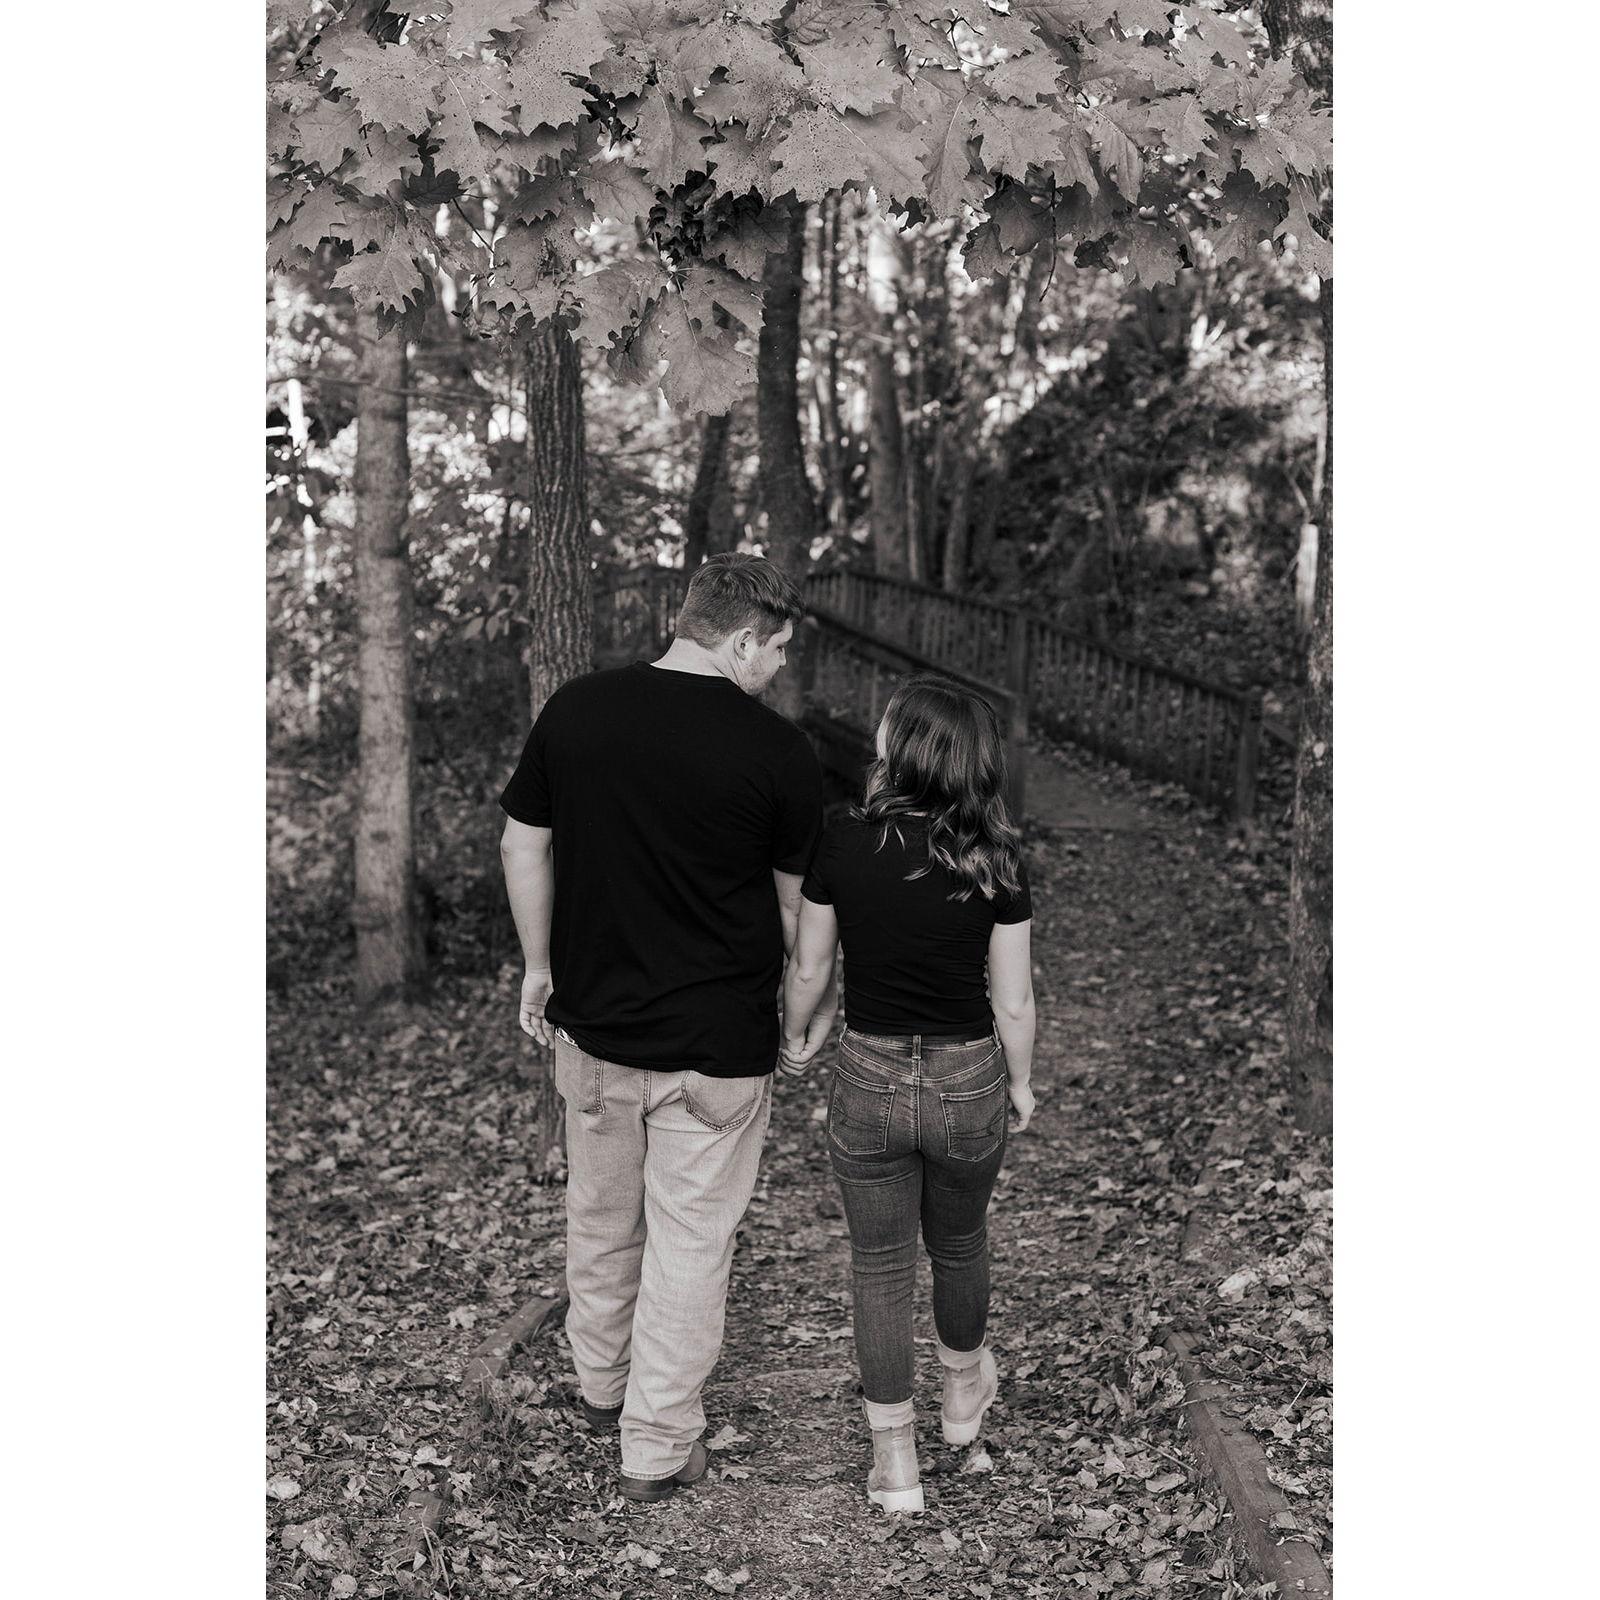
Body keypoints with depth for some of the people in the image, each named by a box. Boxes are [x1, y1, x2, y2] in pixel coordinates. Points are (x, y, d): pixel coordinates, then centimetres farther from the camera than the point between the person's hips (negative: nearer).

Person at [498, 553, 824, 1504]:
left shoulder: (575, 711, -4)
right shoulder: (778, 751, -14)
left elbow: (523, 847, 4)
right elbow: (797, 903, -3)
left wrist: (540, 967, 16)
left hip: (592, 1025, 4)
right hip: (718, 1042, -4)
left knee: (601, 1213, 23)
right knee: (691, 1237, 10)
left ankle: (601, 1382, 43)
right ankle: (659, 1446, 20)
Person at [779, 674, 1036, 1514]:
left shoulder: (844, 843, -15)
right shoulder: (995, 861, -13)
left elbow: (809, 970, -4)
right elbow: (1013, 1003, -7)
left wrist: (796, 1038, 16)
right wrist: (1020, 1084, 11)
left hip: (870, 1082, -1)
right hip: (968, 1083, 1)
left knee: (880, 1262, 15)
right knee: (959, 1245, 26)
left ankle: (895, 1460, 22)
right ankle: (964, 1391, 50)